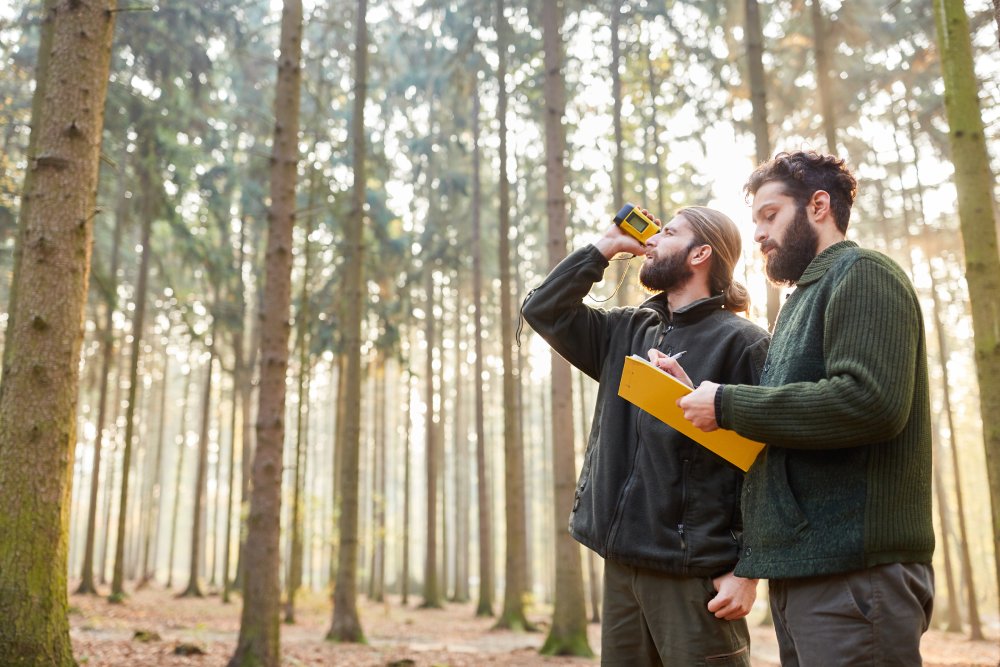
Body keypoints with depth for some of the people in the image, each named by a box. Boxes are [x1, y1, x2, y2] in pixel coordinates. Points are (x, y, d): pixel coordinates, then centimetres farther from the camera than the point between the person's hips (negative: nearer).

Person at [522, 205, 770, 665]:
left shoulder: (742, 343, -6)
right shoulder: (628, 332, 15)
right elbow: (544, 310, 15)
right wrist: (604, 247, 9)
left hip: (695, 571, -6)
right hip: (622, 561, 6)